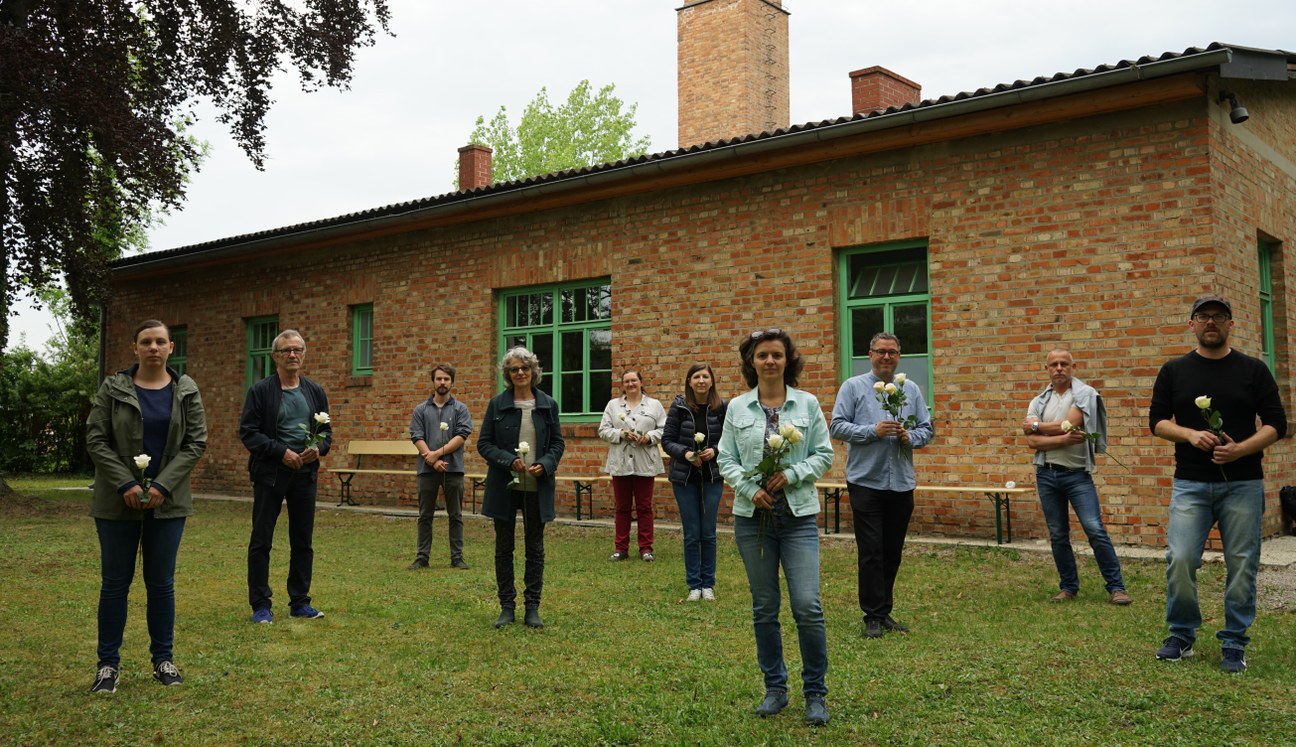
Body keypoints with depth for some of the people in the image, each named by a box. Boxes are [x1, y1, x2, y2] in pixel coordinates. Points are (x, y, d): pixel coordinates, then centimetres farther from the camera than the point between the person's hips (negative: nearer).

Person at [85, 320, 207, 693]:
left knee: (161, 582, 7)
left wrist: (163, 485, -12)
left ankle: (162, 658, 19)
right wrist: (126, 484, -14)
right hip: (118, 500, -1)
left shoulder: (186, 390, 2)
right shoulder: (113, 388, -1)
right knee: (115, 582, 5)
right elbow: (95, 439, -4)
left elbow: (196, 442, -1)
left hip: (167, 500, 1)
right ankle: (108, 662, 15)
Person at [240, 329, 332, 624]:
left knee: (303, 541, 9)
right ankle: (260, 605, 11)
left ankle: (300, 601, 19)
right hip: (269, 472, -4)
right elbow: (248, 432, -9)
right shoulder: (260, 390, -4)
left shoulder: (315, 392, 8)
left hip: (305, 473, 4)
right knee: (261, 540, 2)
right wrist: (282, 452, -17)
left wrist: (318, 449, -9)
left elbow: (326, 431, 12)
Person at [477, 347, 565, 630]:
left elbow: (558, 442, 5)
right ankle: (506, 606, 18)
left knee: (535, 547, 7)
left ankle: (532, 607, 16)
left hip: (537, 487, 1)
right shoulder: (497, 404, -1)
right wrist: (509, 460, -16)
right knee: (504, 547, 7)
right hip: (504, 485, 0)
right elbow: (484, 443, -1)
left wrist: (545, 465, -13)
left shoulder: (548, 404, 2)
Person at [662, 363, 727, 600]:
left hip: (712, 477, 1)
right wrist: (685, 453, -20)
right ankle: (694, 585, 16)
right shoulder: (679, 406, -5)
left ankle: (708, 584, 18)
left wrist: (715, 450, -16)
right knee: (691, 534, 5)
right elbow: (667, 440, -4)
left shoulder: (721, 407, -3)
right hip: (684, 477, 0)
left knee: (708, 533, 6)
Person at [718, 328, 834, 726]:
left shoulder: (807, 404, 2)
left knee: (808, 606, -9)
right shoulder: (737, 407, 4)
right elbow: (726, 460, 4)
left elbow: (824, 455, 2)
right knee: (764, 608, 9)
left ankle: (816, 693, 8)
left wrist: (791, 475, -12)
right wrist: (750, 489, -12)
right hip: (752, 516, 1)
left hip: (798, 516, -1)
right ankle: (774, 688, 24)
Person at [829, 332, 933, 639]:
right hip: (866, 482, -4)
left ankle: (885, 611, 22)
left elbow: (927, 430, 11)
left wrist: (909, 437, -10)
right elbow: (838, 427, -6)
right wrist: (873, 431, -18)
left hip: (902, 484, 4)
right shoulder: (853, 387, 0)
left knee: (893, 552, 11)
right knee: (871, 552, -3)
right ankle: (873, 616, 4)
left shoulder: (911, 389, 11)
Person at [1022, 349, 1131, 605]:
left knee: (1095, 529, -12)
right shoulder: (1038, 402, 10)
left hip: (1077, 473, -4)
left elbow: (1068, 425, -16)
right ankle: (1068, 587, 21)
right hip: (1046, 475, 4)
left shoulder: (1085, 394, -2)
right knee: (1058, 535, 9)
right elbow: (1032, 442, -3)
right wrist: (1064, 439, -17)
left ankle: (1116, 587, -4)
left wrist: (1036, 426, -2)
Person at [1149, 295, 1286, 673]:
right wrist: (1190, 434, -14)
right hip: (1190, 485, 0)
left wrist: (1241, 449, -15)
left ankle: (1234, 643, 15)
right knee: (1179, 560, -8)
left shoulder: (1253, 370, 5)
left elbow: (1276, 424, 2)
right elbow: (1157, 420, 6)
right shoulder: (1174, 370, 8)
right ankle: (1182, 635, 10)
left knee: (1241, 566, 2)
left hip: (1243, 484, 0)